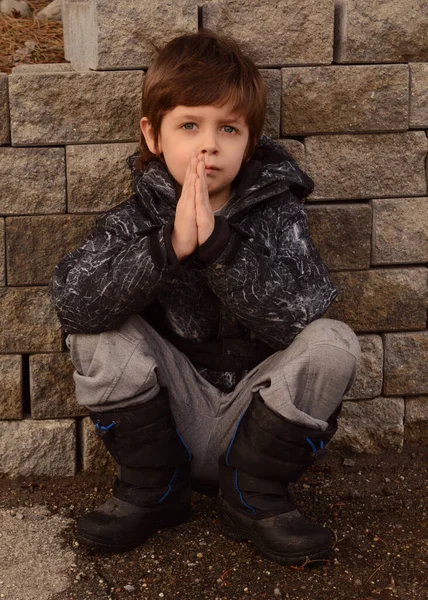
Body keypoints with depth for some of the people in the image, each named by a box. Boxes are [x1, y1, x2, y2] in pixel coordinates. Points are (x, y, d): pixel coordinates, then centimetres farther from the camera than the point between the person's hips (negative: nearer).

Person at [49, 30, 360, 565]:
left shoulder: (277, 215, -8)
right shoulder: (137, 220, -7)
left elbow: (297, 316, -25)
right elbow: (70, 301, -25)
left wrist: (218, 245, -37)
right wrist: (168, 246, -38)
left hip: (256, 416, 0)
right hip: (169, 419, 1)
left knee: (334, 344, -23)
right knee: (98, 333, -19)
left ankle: (253, 498, -8)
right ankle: (151, 490, -3)